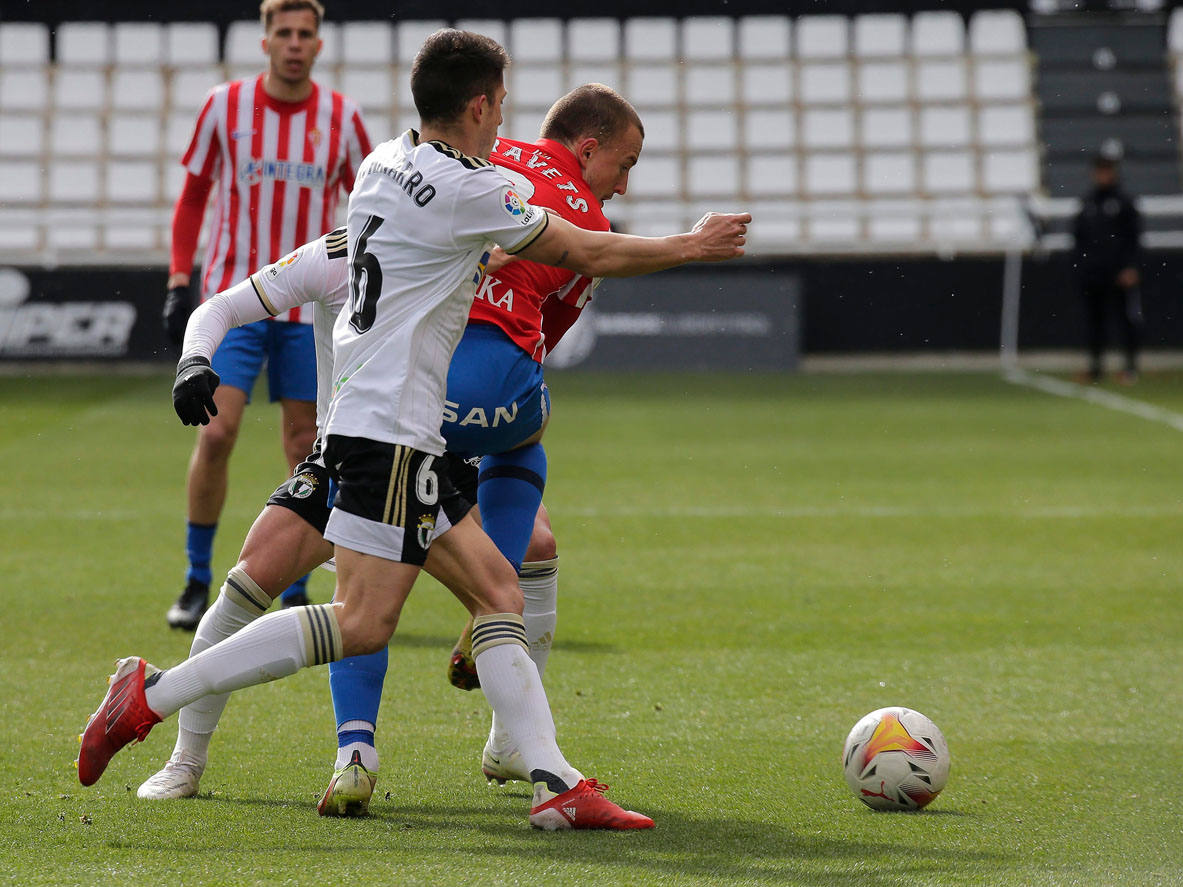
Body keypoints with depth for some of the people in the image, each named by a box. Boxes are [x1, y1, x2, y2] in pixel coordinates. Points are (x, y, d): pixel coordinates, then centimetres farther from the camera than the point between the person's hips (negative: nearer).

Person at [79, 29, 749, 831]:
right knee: (363, 623, -14)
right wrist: (691, 247, 11)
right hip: (388, 428, -10)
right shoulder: (466, 192, -13)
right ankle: (152, 695, -13)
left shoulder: (382, 166, 11)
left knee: (496, 588, 7)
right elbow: (591, 254, -2)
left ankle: (557, 785, 1)